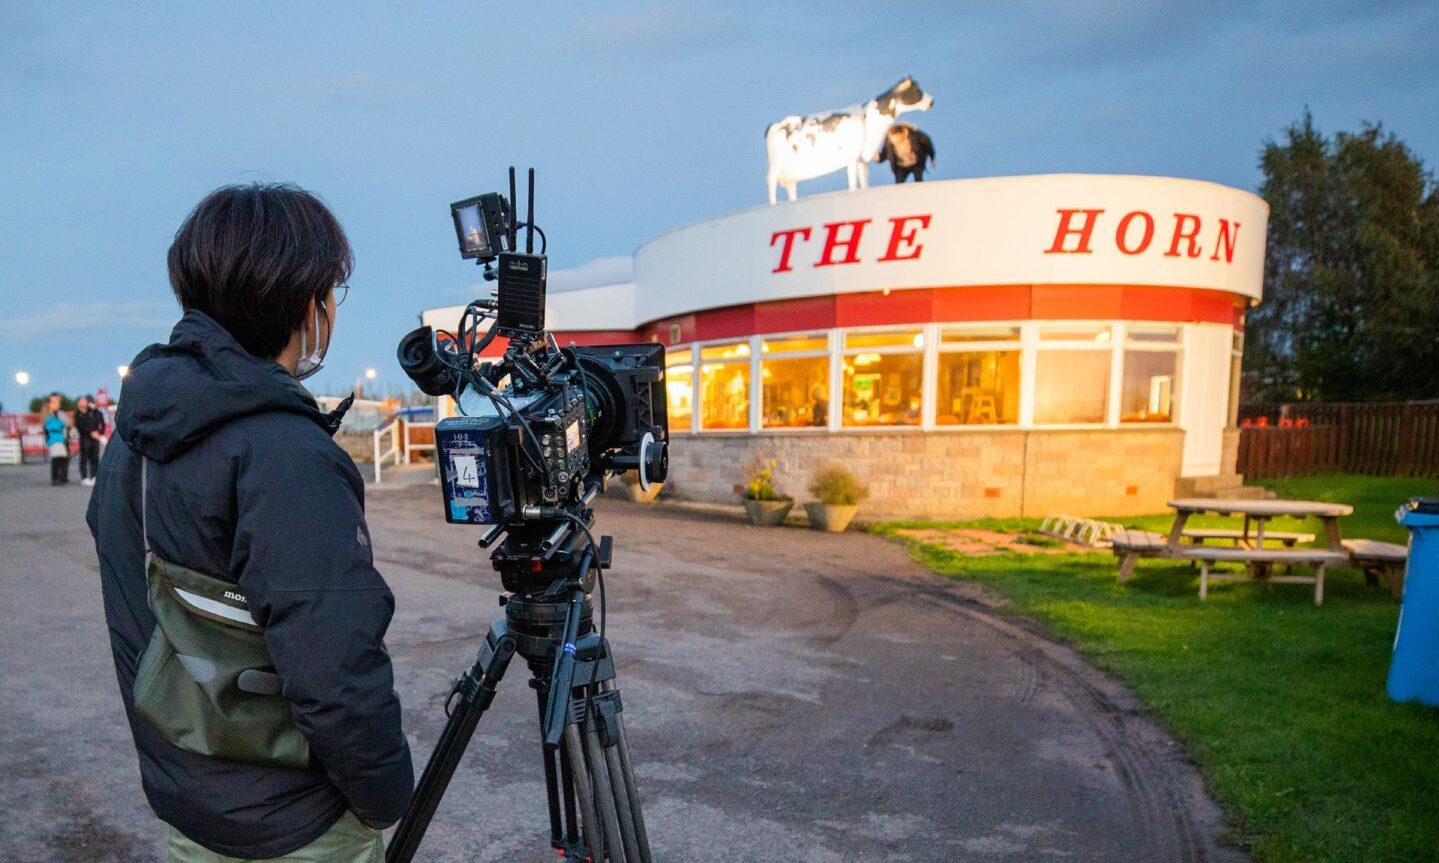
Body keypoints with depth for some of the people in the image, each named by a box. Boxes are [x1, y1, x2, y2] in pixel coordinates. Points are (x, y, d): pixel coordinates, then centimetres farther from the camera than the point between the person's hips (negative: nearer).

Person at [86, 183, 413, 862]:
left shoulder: (131, 433, 0)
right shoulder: (286, 453, -28)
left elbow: (145, 613, 10)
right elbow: (336, 676, -32)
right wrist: (386, 798, -15)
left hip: (179, 804, 8)